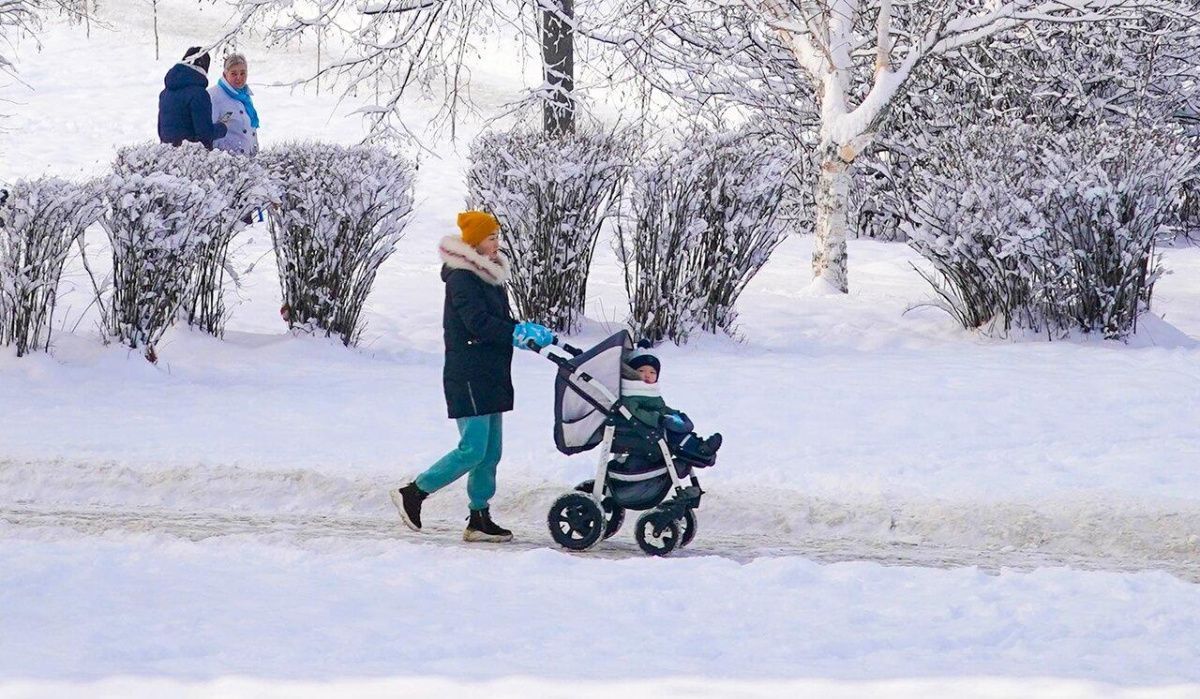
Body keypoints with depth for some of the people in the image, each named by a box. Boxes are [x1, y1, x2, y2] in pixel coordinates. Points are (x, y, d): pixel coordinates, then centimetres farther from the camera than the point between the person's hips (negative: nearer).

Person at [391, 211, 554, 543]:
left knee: (491, 451, 8)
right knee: (473, 449, -11)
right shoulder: (461, 279, -14)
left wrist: (527, 332, -2)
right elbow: (479, 323, -23)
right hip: (468, 376, -10)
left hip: (490, 376, 10)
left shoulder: (489, 276, 16)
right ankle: (412, 493, 0)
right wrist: (523, 333, -23)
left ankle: (479, 519, 12)